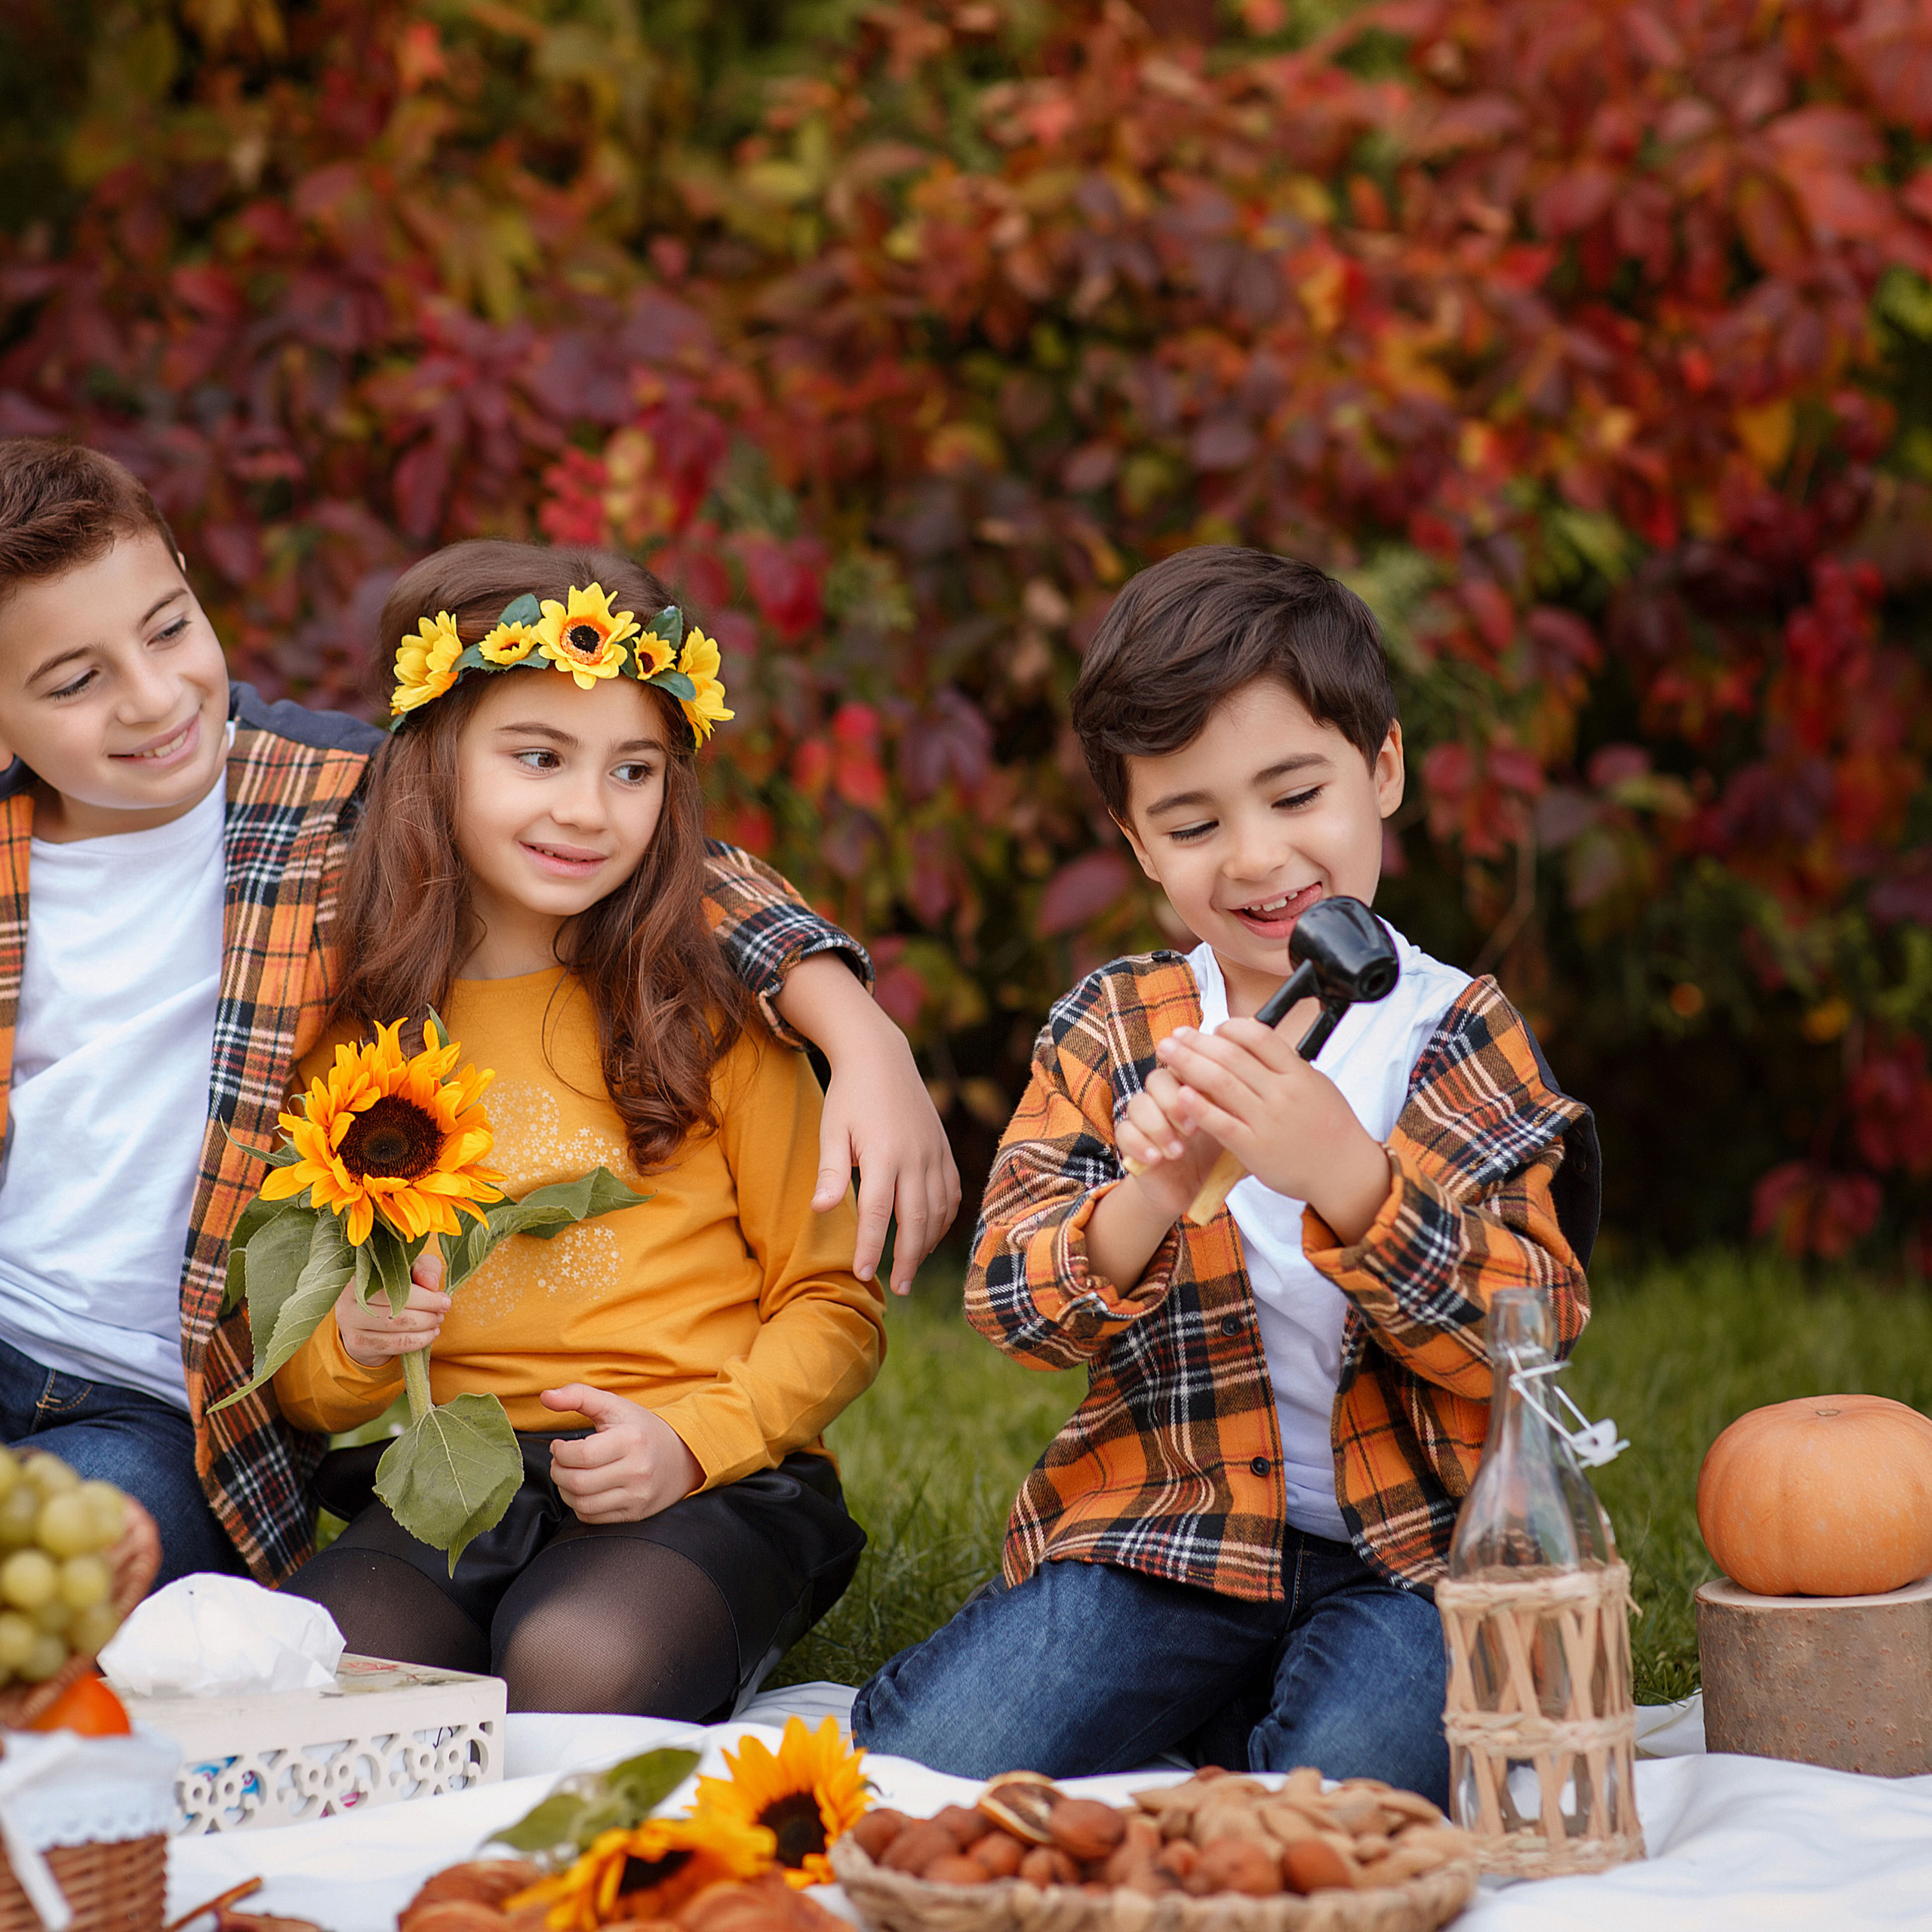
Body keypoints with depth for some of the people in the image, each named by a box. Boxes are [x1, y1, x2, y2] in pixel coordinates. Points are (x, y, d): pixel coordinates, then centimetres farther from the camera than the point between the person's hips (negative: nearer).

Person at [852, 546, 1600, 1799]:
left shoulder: (1464, 1036, 2)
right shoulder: (1112, 1029, 8)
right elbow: (1008, 1307, 0)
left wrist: (1343, 1176, -26)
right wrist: (1142, 1205, -22)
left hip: (1400, 1550, -2)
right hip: (1162, 1529, 2)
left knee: (1354, 1781, -32)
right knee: (919, 1765, -19)